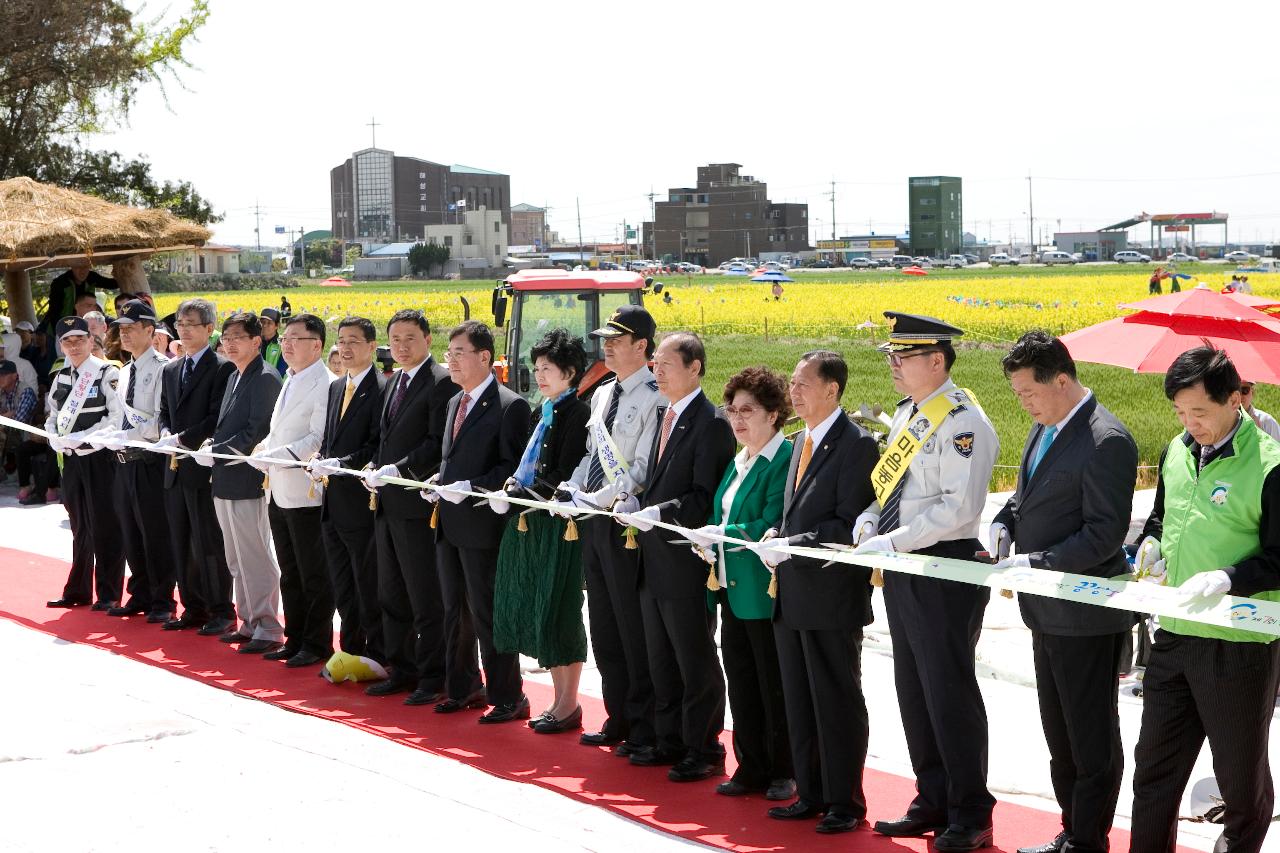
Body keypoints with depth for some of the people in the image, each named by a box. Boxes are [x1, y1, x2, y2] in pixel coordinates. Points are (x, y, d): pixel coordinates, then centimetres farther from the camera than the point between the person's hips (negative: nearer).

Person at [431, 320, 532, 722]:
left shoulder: (510, 406, -11)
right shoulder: (455, 402, 15)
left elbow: (512, 467, -14)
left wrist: (472, 488, -22)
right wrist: (439, 482, 6)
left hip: (483, 524, -8)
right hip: (449, 523, 8)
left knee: (487, 613, -4)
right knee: (455, 611, 15)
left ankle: (508, 697, 5)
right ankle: (464, 688, 27)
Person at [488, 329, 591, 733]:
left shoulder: (578, 414, -11)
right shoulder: (540, 414, 16)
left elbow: (564, 477, -16)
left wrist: (518, 495, -18)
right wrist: (513, 483, 0)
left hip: (559, 524, -9)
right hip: (529, 522, 9)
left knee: (558, 611, -3)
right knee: (534, 609, 10)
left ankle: (569, 705, 7)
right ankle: (560, 698, 20)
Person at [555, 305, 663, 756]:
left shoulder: (653, 399, -14)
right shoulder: (602, 394, 14)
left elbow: (642, 470, -18)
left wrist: (596, 498, -20)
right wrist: (571, 488, 3)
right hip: (592, 522, 9)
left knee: (634, 630, -1)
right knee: (603, 628, 14)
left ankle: (643, 730, 10)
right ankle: (618, 720, 25)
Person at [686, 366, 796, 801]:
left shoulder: (786, 460, -15)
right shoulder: (738, 462, 15)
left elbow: (770, 527, -21)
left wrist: (720, 534, -18)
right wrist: (710, 542, 4)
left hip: (766, 593, -9)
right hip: (733, 588, 9)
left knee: (774, 686, 2)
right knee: (740, 683, 13)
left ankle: (784, 772, 13)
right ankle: (751, 768, 22)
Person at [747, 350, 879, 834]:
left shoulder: (856, 445, -13)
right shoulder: (802, 441, 14)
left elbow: (848, 526, -17)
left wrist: (793, 545, -21)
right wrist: (777, 544, 3)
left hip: (832, 595, -9)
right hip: (791, 594, 9)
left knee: (838, 701, 1)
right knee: (798, 701, 14)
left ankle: (846, 803, 10)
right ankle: (810, 794, 24)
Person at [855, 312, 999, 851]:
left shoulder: (961, 421, -16)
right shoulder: (905, 415, 13)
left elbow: (960, 508, -23)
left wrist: (894, 541, -24)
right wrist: (869, 521, 2)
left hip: (944, 573, -9)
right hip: (902, 572, 9)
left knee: (949, 693, -2)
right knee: (913, 691, 15)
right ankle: (933, 803, 26)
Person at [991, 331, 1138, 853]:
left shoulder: (1105, 442, -20)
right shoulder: (1043, 428, 9)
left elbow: (1104, 534, -23)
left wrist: (1036, 563, -25)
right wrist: (1004, 522, 2)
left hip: (1086, 616, -10)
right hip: (1048, 613, 10)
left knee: (1093, 740, 2)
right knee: (1059, 736, 19)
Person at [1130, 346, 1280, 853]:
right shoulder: (1177, 452, 6)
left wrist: (1227, 578, -27)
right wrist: (1153, 542, 3)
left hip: (1239, 645, -6)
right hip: (1174, 636, 6)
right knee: (1155, 764, 13)